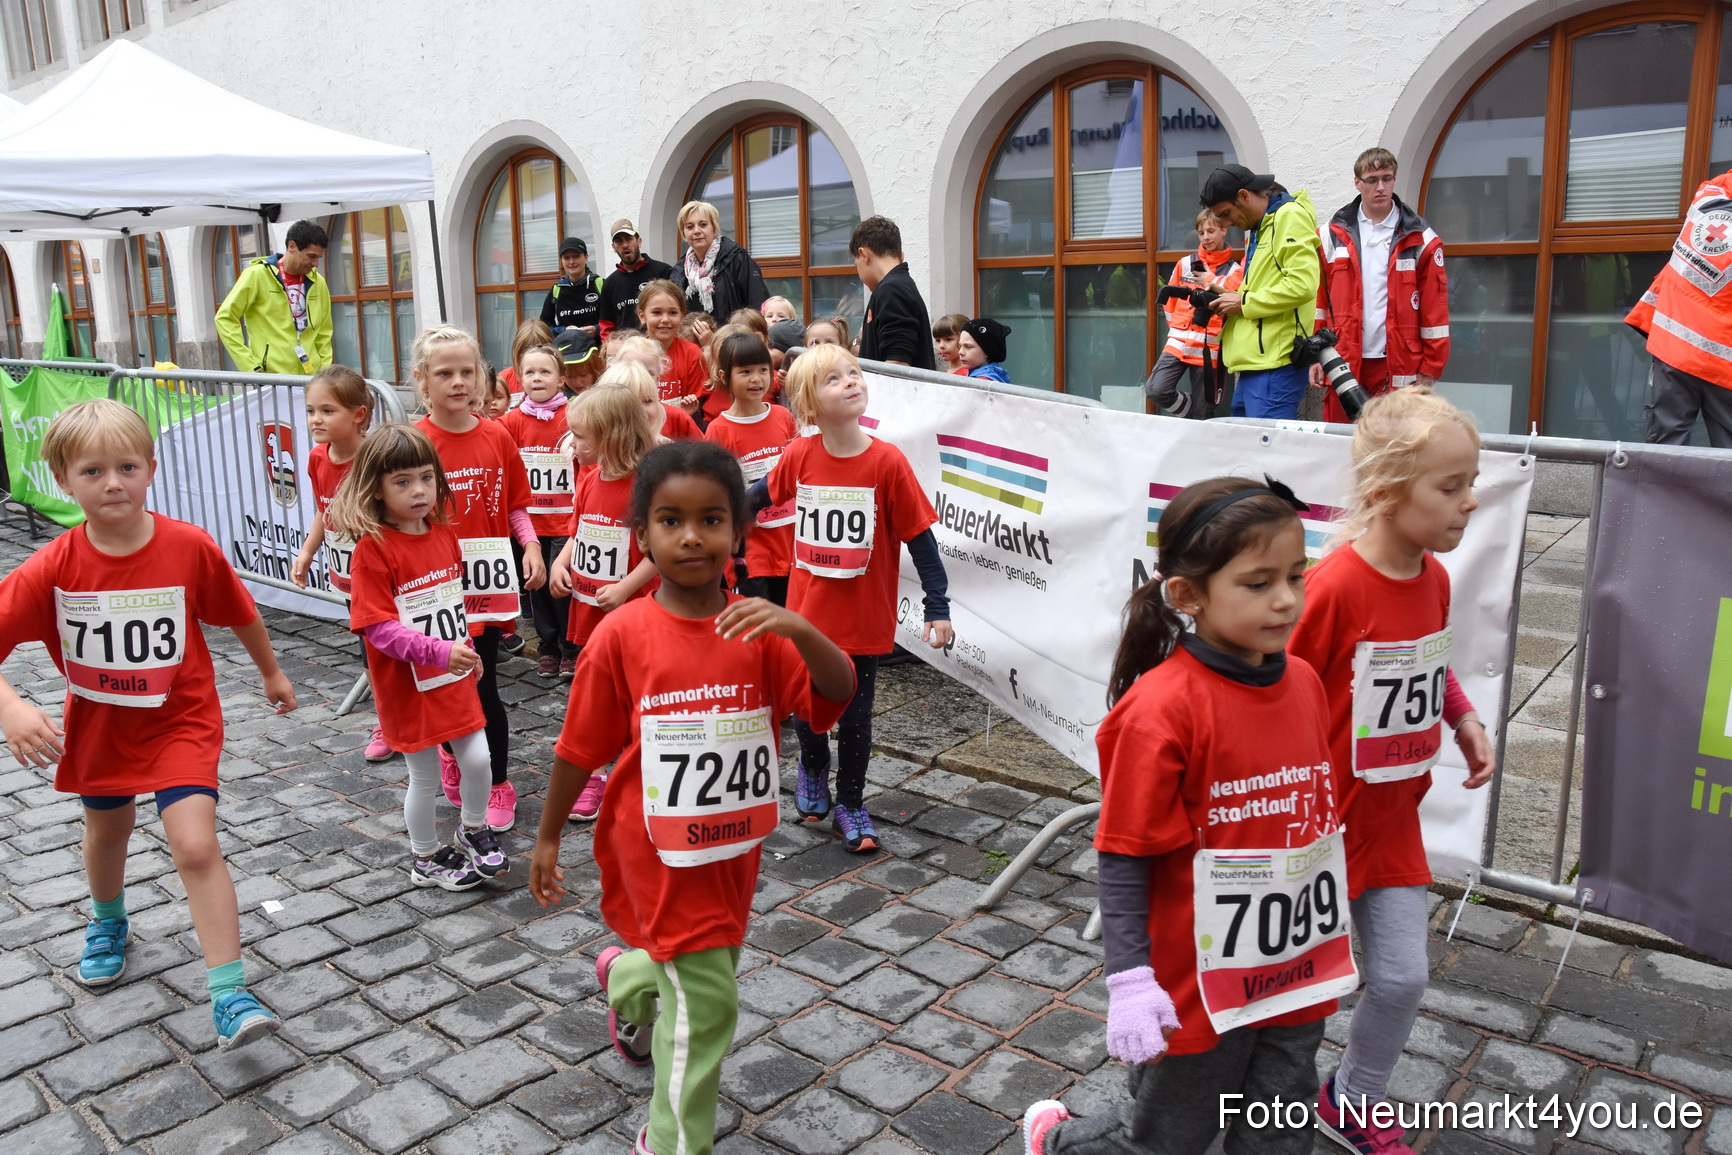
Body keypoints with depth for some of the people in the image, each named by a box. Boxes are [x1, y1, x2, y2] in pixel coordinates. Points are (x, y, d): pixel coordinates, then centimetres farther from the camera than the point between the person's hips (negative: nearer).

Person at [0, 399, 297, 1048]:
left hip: (181, 720, -3)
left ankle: (229, 994, -6)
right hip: (99, 723, 3)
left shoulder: (190, 547, -19)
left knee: (195, 846, -14)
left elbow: (238, 613, -3)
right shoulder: (53, 568, -18)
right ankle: (108, 923, 58)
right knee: (108, 827, 27)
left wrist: (272, 674, 10)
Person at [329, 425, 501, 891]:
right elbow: (378, 627, -23)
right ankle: (425, 859, 31)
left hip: (455, 677, 5)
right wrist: (439, 652, -31)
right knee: (425, 778, 8)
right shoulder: (373, 548, -19)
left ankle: (473, 833, 34)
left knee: (478, 761, 7)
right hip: (408, 684, -5)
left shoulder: (444, 532, 2)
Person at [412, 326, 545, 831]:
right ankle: (453, 752, 40)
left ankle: (497, 784, 19)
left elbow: (516, 505, 10)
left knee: (482, 684, 4)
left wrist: (531, 547, -5)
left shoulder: (497, 437, 3)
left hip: (486, 579, 1)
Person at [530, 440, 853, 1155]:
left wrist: (798, 628, -38)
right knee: (704, 1001, -3)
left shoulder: (757, 631, -8)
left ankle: (626, 978, 60)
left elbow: (838, 691, -20)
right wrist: (548, 836, 4)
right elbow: (581, 747, -5)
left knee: (709, 964, 25)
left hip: (734, 845, 4)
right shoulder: (622, 635, -15)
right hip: (660, 848, -4)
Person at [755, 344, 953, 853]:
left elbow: (920, 536, -10)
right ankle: (812, 769, 47)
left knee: (855, 715, 10)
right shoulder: (799, 456, -8)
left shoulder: (888, 462, -14)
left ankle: (850, 802, 31)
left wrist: (938, 607, -11)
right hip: (807, 612, 2)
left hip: (864, 618, -2)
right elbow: (762, 495, 13)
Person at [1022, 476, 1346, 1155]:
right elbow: (1123, 861, -19)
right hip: (1196, 993, -6)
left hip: (1297, 983, 6)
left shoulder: (1303, 682, -2)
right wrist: (1130, 982, -21)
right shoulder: (1161, 709, -24)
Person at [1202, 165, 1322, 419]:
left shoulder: (1290, 217, -8)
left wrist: (1244, 302, -10)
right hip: (1254, 361, 10)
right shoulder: (1258, 227, 22)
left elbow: (1302, 284, -19)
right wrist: (1227, 298, 9)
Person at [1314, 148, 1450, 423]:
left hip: (1398, 368, -1)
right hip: (1343, 365, 2)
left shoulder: (1420, 240, 3)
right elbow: (1317, 300, 7)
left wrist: (1430, 370, -2)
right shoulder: (1332, 235, 8)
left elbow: (1435, 310, 2)